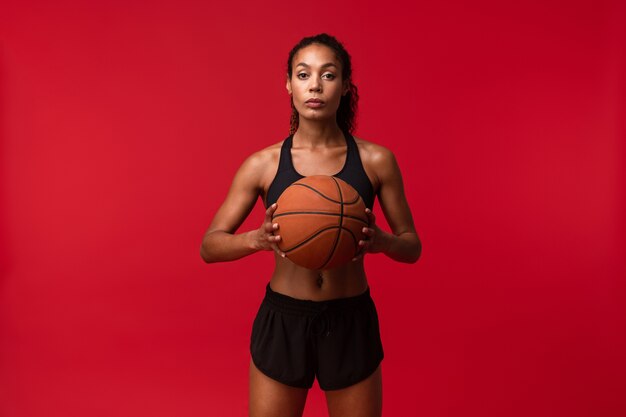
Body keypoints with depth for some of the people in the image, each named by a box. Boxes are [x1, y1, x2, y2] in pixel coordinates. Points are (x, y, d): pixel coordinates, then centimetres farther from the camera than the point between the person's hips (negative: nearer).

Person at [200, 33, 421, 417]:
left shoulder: (376, 161, -5)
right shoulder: (263, 165, -5)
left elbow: (412, 247, 2)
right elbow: (209, 246, -3)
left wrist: (381, 241, -21)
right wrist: (257, 239, -24)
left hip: (352, 322, 1)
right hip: (281, 321, 0)